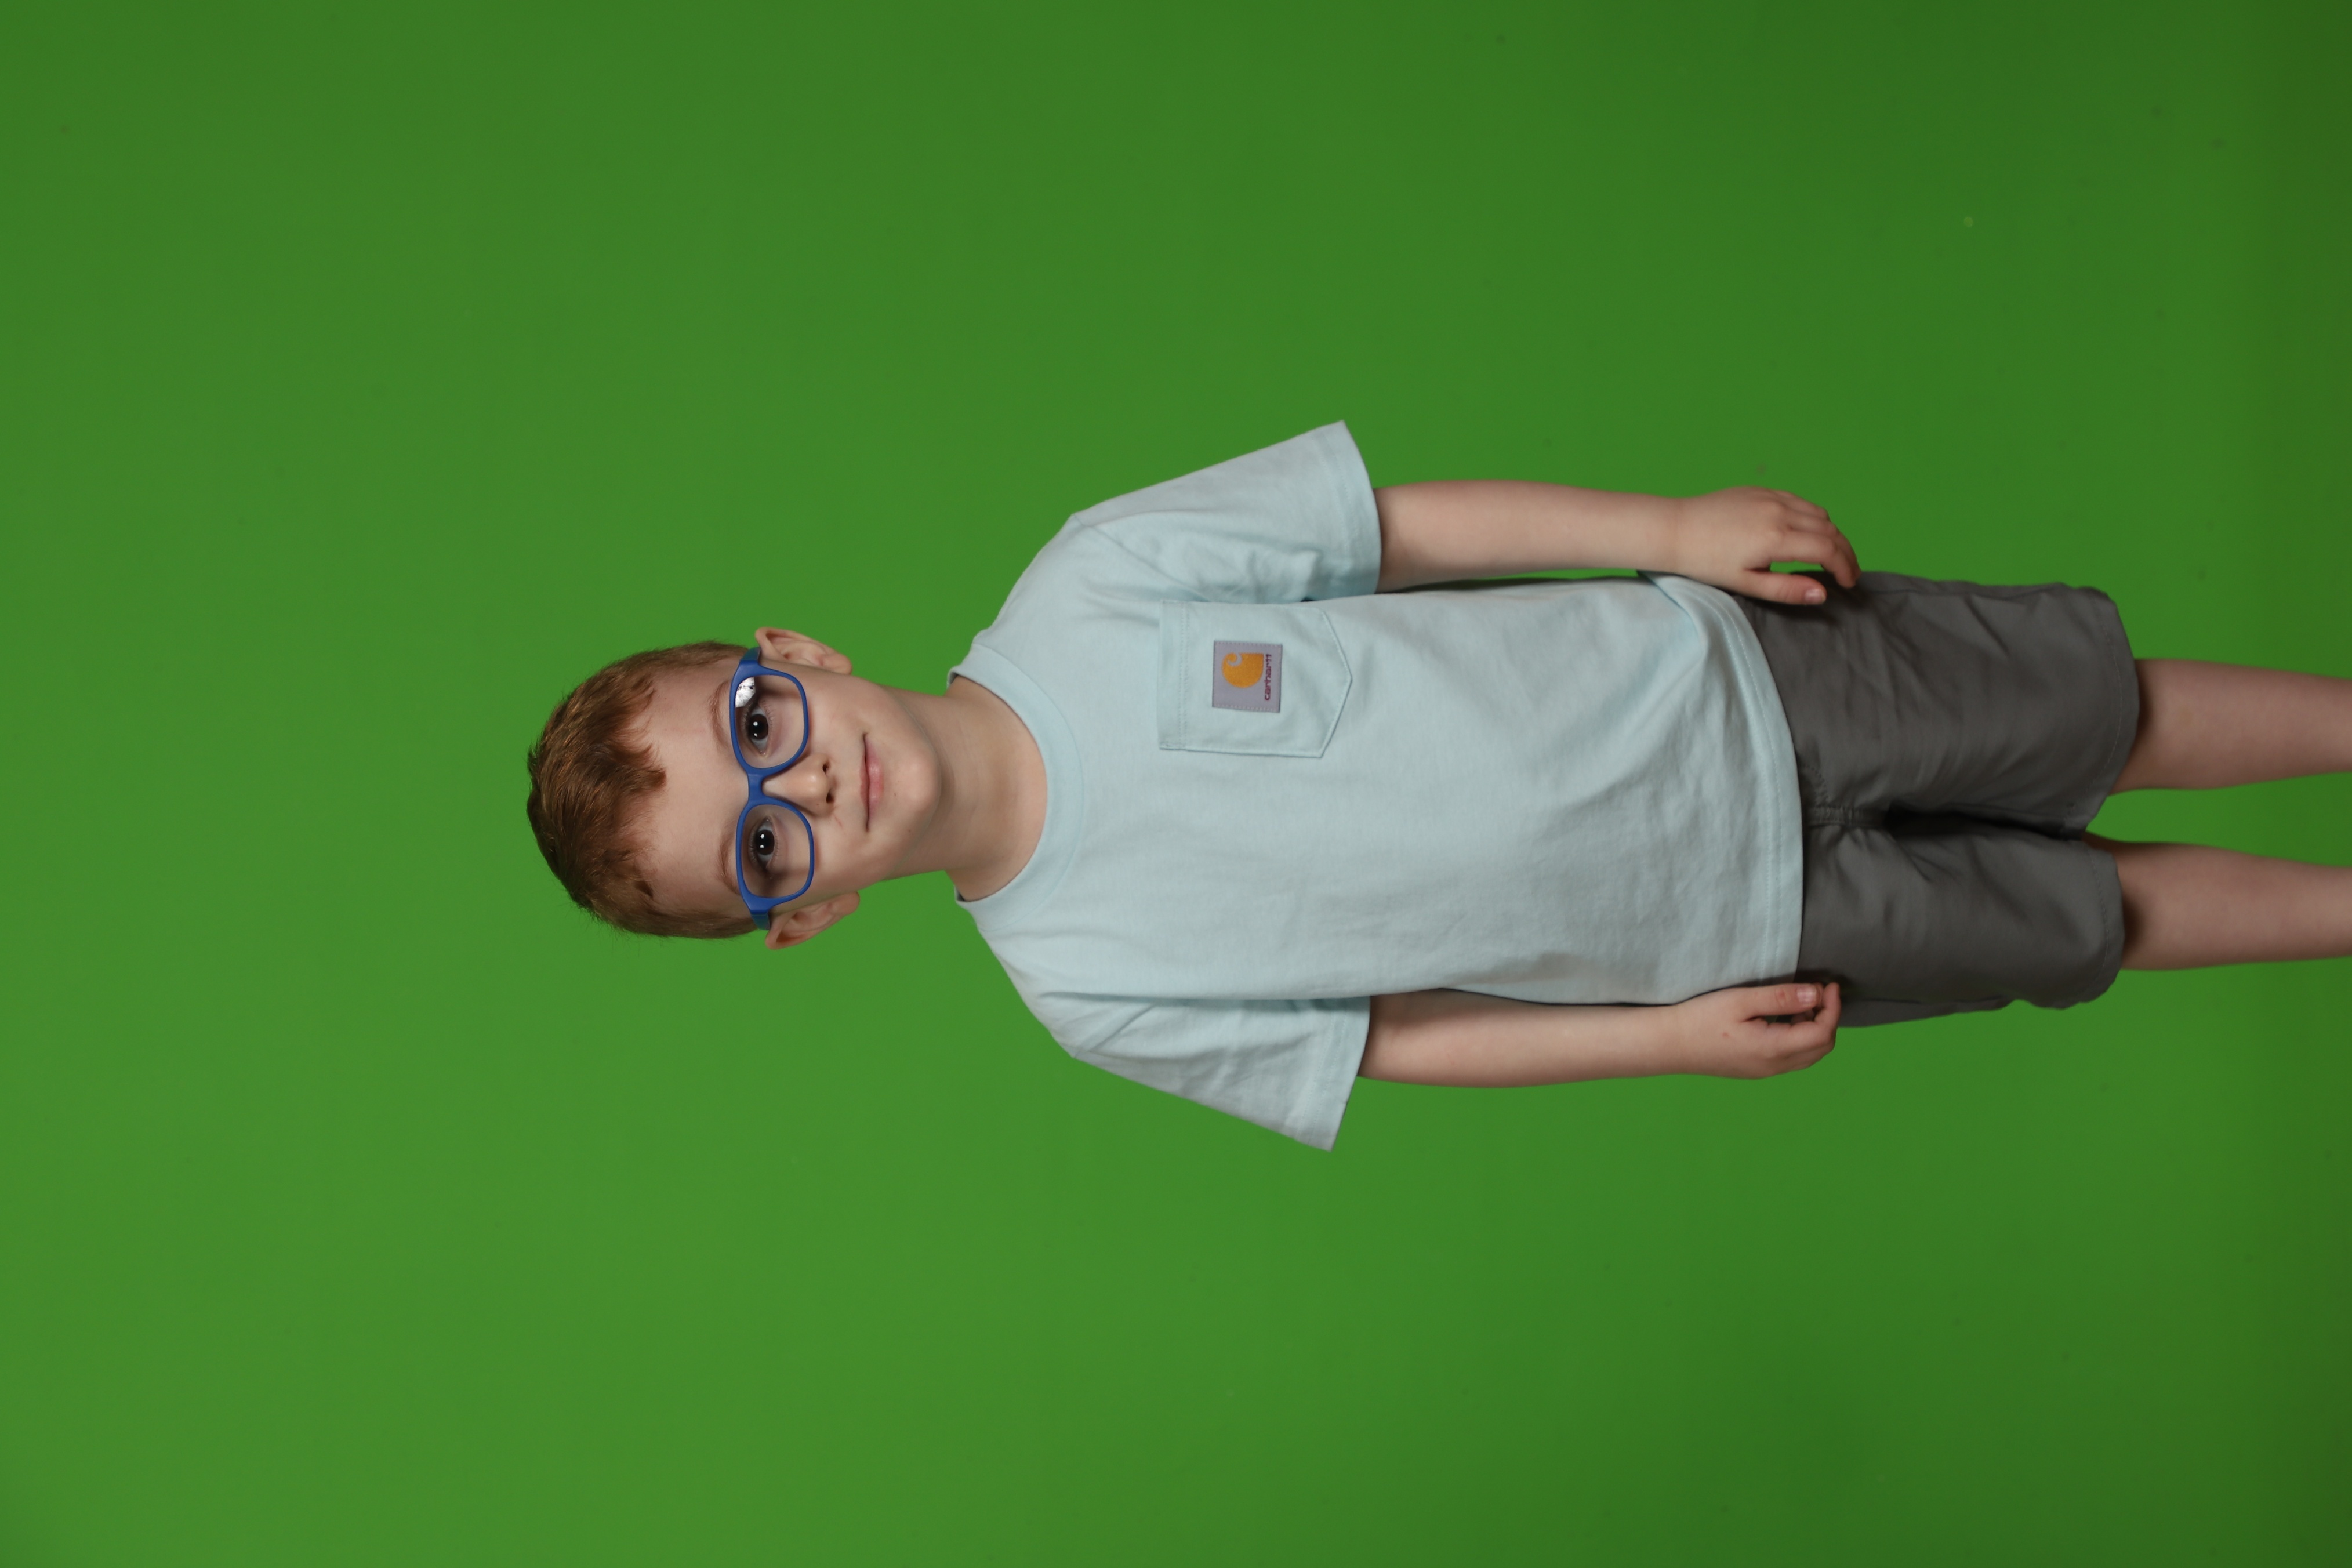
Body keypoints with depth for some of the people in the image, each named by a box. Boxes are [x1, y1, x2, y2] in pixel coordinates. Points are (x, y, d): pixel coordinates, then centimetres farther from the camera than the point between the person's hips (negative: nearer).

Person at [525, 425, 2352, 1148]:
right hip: (1753, 932, -1)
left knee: (2113, 712, 10)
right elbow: (1386, 1036, -5)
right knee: (2089, 920, 11)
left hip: (1736, 673, 1)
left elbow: (1406, 524, -8)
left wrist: (1667, 527, -14)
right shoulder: (1090, 990, -17)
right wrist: (1672, 1034, -7)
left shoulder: (1089, 584, -18)